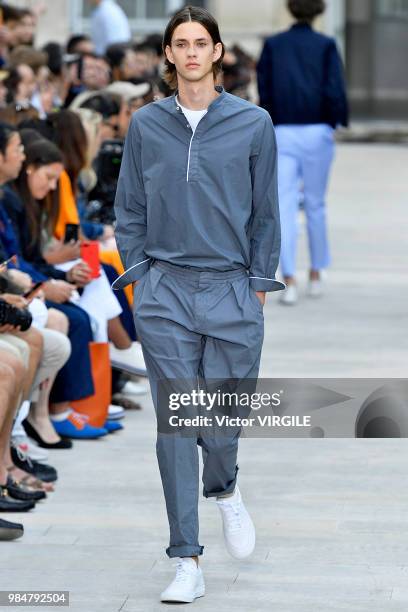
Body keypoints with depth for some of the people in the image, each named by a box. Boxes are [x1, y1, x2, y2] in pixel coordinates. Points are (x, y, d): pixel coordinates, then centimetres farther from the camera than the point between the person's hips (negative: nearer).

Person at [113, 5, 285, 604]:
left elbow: (265, 212, 6)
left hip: (233, 291, -1)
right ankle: (188, 564, 3)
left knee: (223, 420, -1)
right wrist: (139, 276, 4)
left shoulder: (253, 123, 2)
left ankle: (224, 490, 36)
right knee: (175, 425, -1)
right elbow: (129, 211, 11)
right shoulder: (146, 125, 5)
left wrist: (260, 282, 4)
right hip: (164, 291, 1)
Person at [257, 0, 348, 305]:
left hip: (282, 132, 0)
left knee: (284, 207, -2)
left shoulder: (273, 45, 3)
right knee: (316, 204, 13)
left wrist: (270, 124, 12)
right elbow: (334, 90, -9)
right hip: (317, 132, 0)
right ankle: (316, 276, 24)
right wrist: (334, 123, 4)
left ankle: (290, 280, -13)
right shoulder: (326, 45, -2)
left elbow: (264, 90, 2)